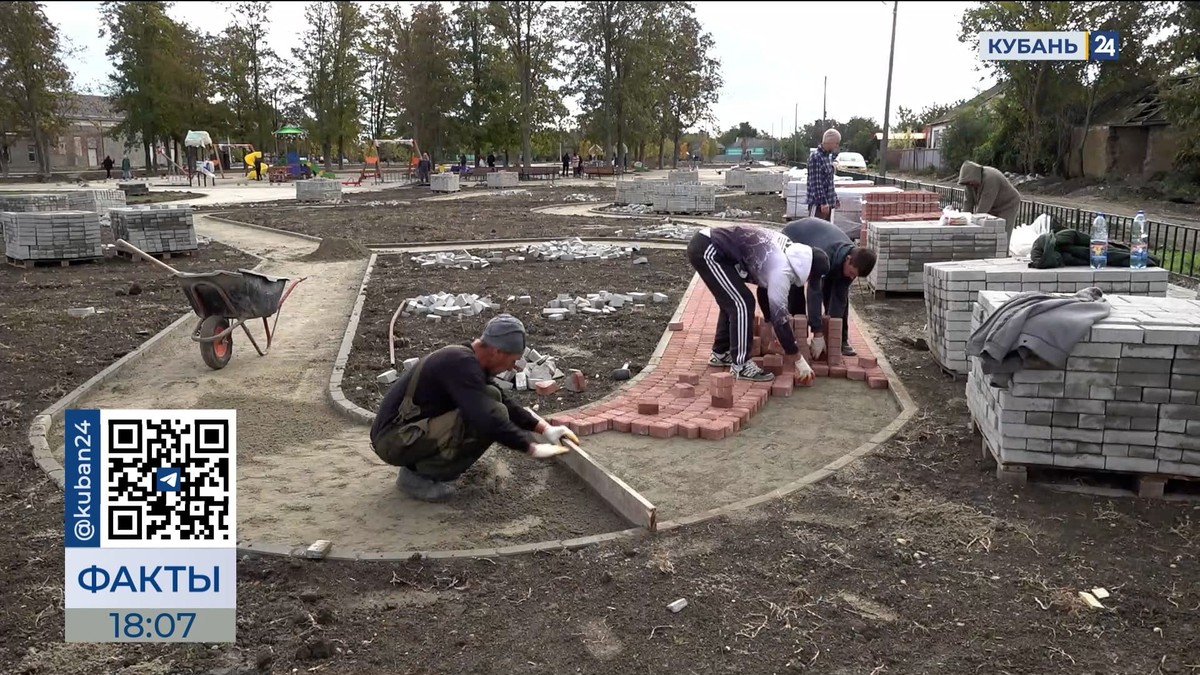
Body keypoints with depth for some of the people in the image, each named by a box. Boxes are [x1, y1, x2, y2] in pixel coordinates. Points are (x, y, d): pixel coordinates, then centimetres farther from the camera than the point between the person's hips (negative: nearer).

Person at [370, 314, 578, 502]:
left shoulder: (465, 358, 8)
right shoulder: (461, 364, -22)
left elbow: (505, 403, 18)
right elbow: (488, 419, -31)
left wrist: (544, 428, 10)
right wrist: (532, 447, -21)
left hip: (405, 429, 10)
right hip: (395, 439, -10)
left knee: (491, 397, 7)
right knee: (492, 413, -21)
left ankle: (419, 462, 9)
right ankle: (419, 475, -9)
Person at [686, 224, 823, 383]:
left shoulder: (787, 251, 11)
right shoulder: (781, 270, -16)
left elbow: (765, 287, 24)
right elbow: (779, 316, -14)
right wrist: (800, 360, -7)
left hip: (705, 243, 10)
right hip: (706, 250, -10)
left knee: (733, 301, 20)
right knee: (743, 304, -8)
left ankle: (720, 353, 31)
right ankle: (741, 365, 0)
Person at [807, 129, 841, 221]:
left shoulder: (829, 156, 13)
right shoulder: (815, 157, -15)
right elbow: (816, 183, -20)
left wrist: (835, 199, 20)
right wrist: (823, 202, -24)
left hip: (829, 202, 9)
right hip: (818, 203, -9)